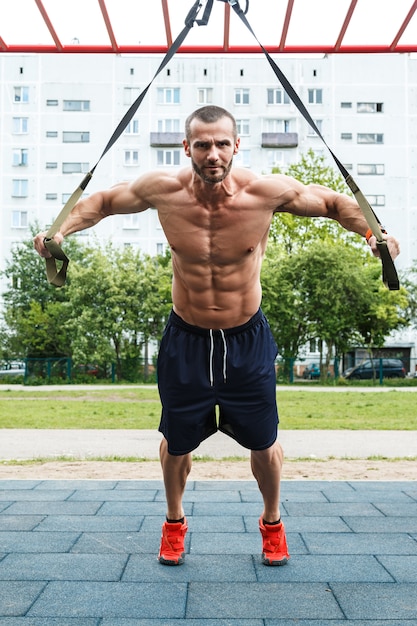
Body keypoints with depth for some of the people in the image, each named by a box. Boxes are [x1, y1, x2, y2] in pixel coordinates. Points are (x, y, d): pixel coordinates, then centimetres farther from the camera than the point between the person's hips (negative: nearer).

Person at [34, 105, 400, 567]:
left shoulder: (268, 192, -17)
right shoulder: (162, 190, -15)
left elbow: (334, 202, -2)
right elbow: (101, 202, 3)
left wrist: (373, 234, -18)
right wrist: (61, 231, -13)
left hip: (248, 340, 0)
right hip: (185, 340, 1)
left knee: (263, 443, 13)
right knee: (176, 443, 15)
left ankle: (272, 522, 44)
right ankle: (174, 522, 45)